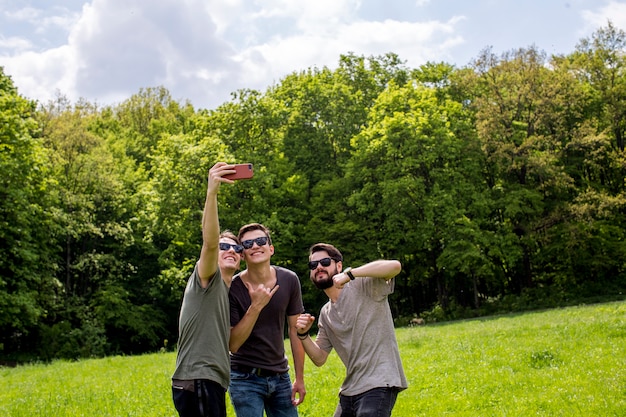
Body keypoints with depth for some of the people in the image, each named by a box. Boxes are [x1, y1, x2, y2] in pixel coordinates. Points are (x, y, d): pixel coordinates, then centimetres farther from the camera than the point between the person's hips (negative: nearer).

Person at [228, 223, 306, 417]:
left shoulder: (289, 280, -5)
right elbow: (233, 345, -16)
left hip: (280, 376, 3)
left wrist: (299, 378, 4)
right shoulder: (232, 289, -14)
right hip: (246, 378, -3)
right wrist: (256, 306, -26)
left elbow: (295, 329, 3)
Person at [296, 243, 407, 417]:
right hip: (350, 390, 8)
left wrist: (349, 274, -26)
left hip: (378, 385, -8)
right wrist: (303, 335, -3)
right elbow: (319, 358, 15)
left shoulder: (363, 285, -5)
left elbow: (394, 266, -23)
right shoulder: (326, 313, 16)